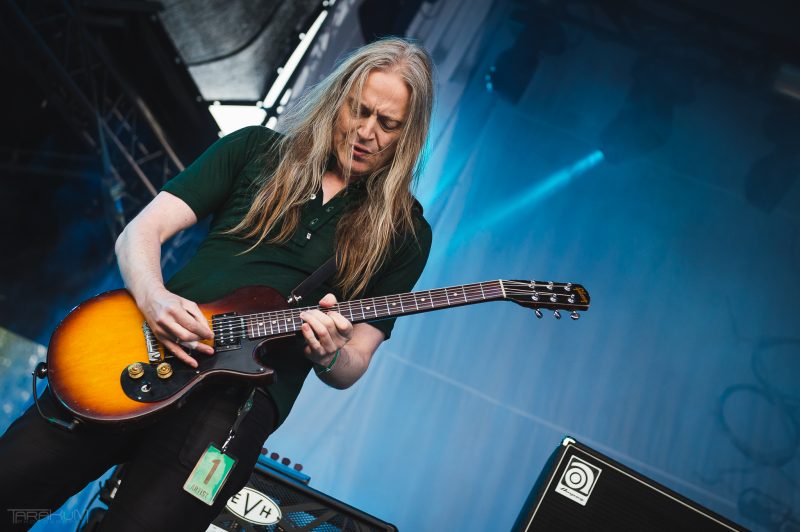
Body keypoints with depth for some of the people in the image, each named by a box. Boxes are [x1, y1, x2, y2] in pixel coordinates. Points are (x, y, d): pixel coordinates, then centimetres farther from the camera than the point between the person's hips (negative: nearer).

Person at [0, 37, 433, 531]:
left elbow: (352, 368, 7)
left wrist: (329, 356, -16)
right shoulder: (256, 151, 10)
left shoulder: (404, 230, 7)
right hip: (153, 344, 2)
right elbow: (140, 231, 5)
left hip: (250, 385, -1)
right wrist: (154, 298, -15)